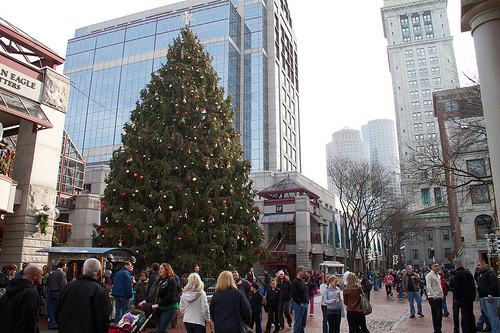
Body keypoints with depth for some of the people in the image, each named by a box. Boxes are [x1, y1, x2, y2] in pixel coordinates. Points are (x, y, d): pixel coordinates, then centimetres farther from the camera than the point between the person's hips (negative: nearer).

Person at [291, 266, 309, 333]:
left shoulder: (303, 281, 15)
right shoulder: (295, 282, -12)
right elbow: (293, 294, -19)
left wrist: (307, 302, 11)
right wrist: (300, 303, -18)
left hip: (305, 305, 8)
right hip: (299, 305, -8)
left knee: (303, 324, 14)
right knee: (298, 324, -3)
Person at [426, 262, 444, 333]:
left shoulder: (438, 275, 18)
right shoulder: (429, 275, -8)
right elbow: (429, 287, -13)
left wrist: (441, 295, 14)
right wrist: (434, 296, -17)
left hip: (439, 297, 8)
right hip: (433, 298, -8)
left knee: (440, 315, 10)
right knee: (436, 315, -7)